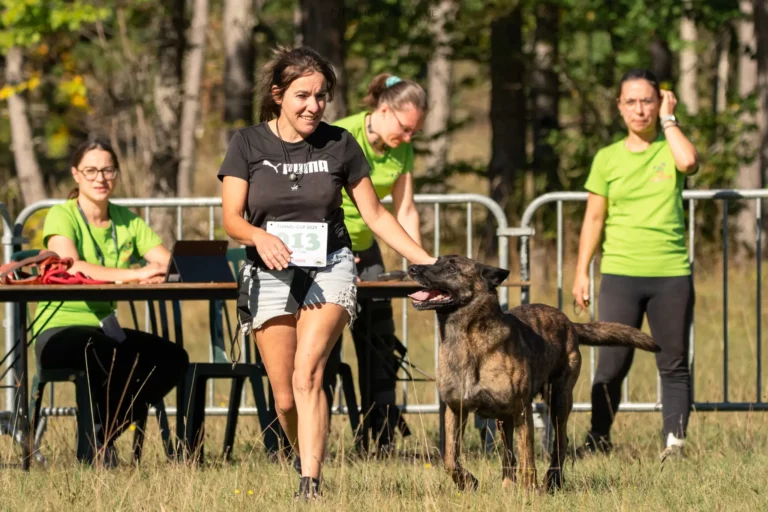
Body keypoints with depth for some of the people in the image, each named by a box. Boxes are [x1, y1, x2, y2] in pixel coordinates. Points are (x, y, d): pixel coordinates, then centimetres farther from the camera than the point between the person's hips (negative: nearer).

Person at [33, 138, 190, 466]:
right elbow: (71, 267, -26)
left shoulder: (127, 221, 11)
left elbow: (169, 263, -1)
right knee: (121, 357, -34)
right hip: (60, 329, -6)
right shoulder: (61, 217, -7)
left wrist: (160, 272, -27)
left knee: (172, 358, -16)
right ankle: (96, 434, -9)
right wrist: (134, 274, -35)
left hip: (104, 330, 6)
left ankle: (106, 431, -1)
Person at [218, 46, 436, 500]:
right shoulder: (249, 144, 1)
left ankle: (311, 487, -26)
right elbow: (232, 218, -5)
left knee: (307, 373, -22)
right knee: (286, 398, 0)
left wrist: (426, 261, 1)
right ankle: (306, 464, 26)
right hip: (271, 273, 1)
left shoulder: (339, 145, 3)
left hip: (329, 268, -1)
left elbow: (375, 215, 8)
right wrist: (261, 237, -27)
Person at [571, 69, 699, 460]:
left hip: (671, 274, 0)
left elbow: (688, 162, -20)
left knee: (673, 364, 2)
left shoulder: (669, 148, 5)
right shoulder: (607, 159, 8)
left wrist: (668, 120, -6)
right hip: (620, 274, 0)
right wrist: (581, 273, 7)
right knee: (612, 364, -3)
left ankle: (675, 439, 5)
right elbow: (594, 219, 11)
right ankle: (598, 437, 7)